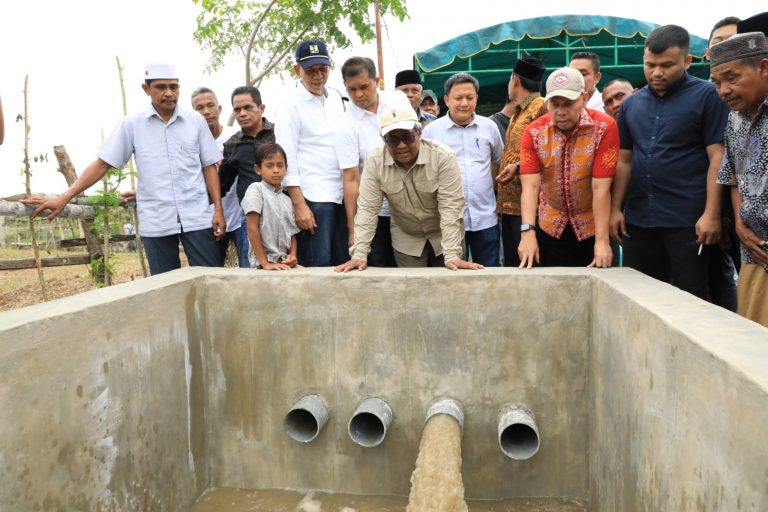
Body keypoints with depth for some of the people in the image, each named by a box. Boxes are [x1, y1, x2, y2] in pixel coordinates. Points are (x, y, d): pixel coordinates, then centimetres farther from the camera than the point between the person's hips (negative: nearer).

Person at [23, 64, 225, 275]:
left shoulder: (196, 121, 5)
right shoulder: (132, 124, 3)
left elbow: (209, 167, 7)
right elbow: (102, 163, 3)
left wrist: (218, 209, -1)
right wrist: (64, 198, -4)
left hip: (197, 217, 0)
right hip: (156, 221, 0)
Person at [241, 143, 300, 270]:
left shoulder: (287, 200, 15)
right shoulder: (255, 189, -2)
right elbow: (252, 228, -8)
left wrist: (292, 255, -4)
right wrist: (265, 263, -13)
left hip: (284, 263, 6)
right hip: (262, 263, -5)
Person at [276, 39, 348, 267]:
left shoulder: (336, 98, 13)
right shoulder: (291, 108, -4)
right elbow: (287, 161, -8)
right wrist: (299, 205, -14)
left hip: (342, 194, 6)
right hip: (313, 198, -6)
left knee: (344, 263, 9)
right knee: (319, 265, -4)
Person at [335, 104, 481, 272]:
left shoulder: (443, 157, -23)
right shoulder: (374, 161, -17)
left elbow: (450, 207, -25)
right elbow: (368, 208, -17)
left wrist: (452, 256, -32)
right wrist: (359, 254, -24)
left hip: (444, 237, -1)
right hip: (406, 240, 1)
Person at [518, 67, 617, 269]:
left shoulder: (604, 127, -17)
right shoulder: (533, 132, -10)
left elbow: (601, 188, -21)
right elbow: (530, 185, -18)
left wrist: (602, 241, -23)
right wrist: (527, 232, -31)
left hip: (592, 226, -2)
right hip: (550, 227, 2)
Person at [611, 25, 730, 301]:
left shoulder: (707, 96, -3)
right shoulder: (631, 104, 10)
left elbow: (718, 157, -8)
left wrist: (711, 214, -15)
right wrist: (616, 209, 6)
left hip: (688, 219, -4)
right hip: (638, 218, 5)